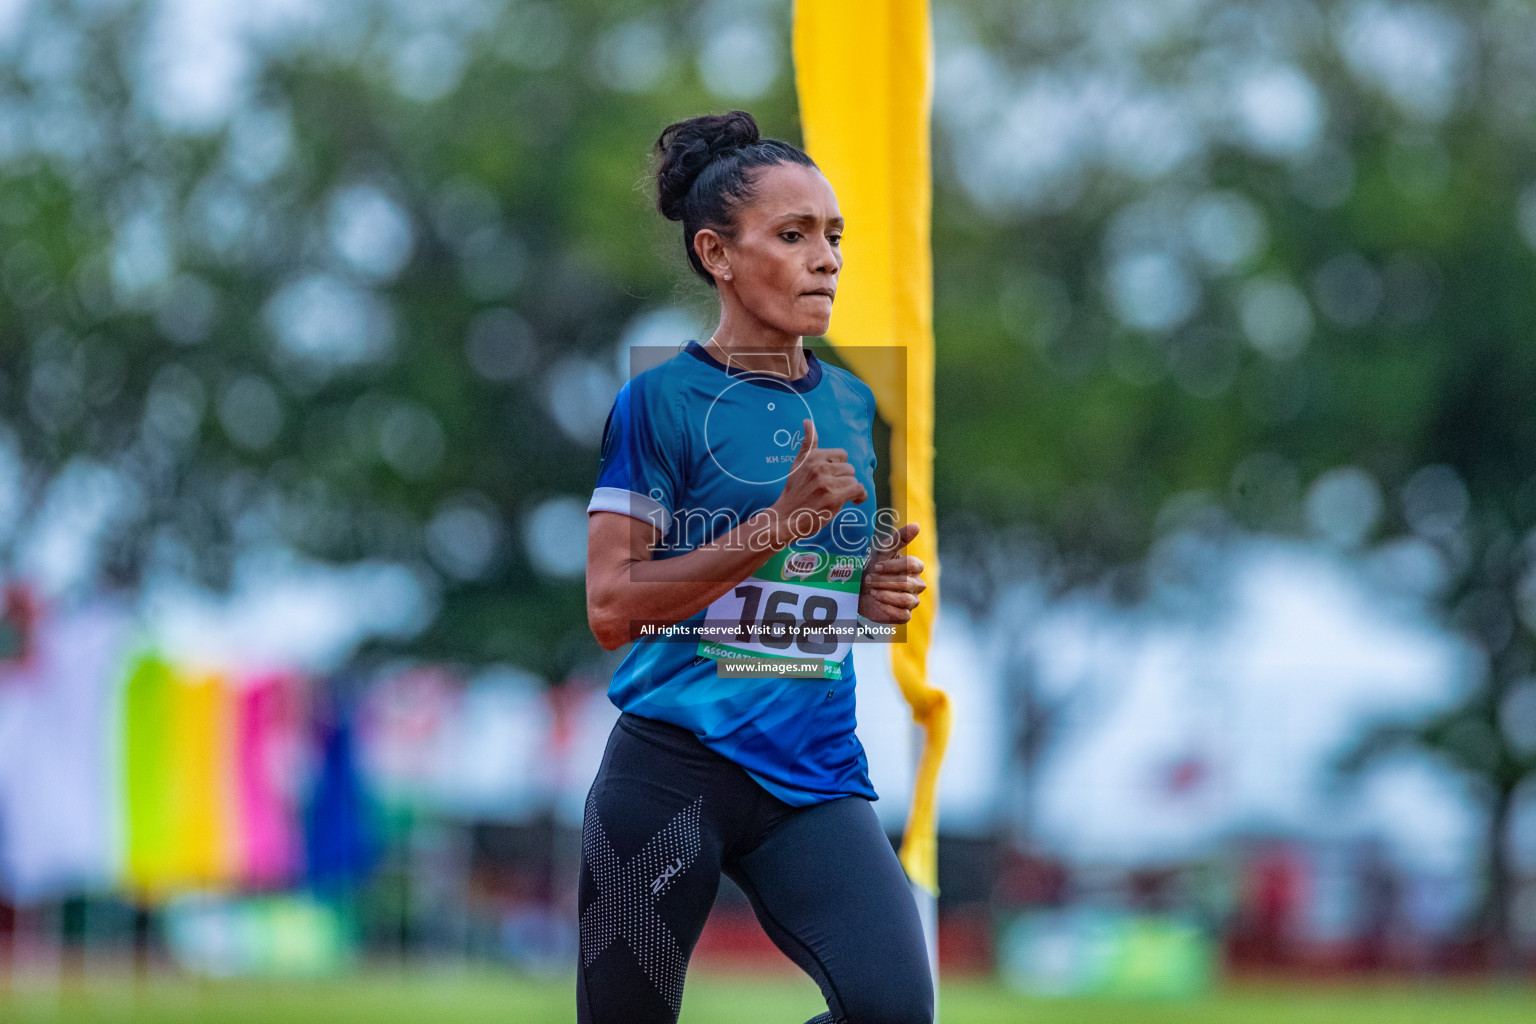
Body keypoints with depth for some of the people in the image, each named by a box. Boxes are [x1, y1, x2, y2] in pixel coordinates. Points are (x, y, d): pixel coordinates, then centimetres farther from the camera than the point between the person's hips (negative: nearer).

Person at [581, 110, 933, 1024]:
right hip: (675, 767, -4)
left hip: (818, 771, 4)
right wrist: (779, 525, -17)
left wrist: (880, 589, 4)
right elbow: (609, 606, -12)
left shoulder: (855, 405, 13)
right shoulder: (661, 400, -5)